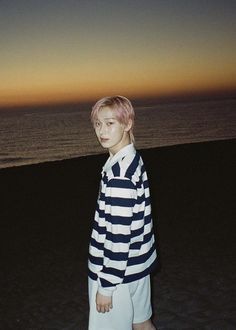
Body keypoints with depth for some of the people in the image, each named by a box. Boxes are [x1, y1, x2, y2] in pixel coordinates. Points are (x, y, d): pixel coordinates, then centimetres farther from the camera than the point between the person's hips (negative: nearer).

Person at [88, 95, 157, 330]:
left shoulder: (119, 173, -26)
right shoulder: (132, 159, 3)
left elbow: (119, 235, -25)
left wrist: (106, 286, -18)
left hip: (118, 269, -9)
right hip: (136, 262, 9)